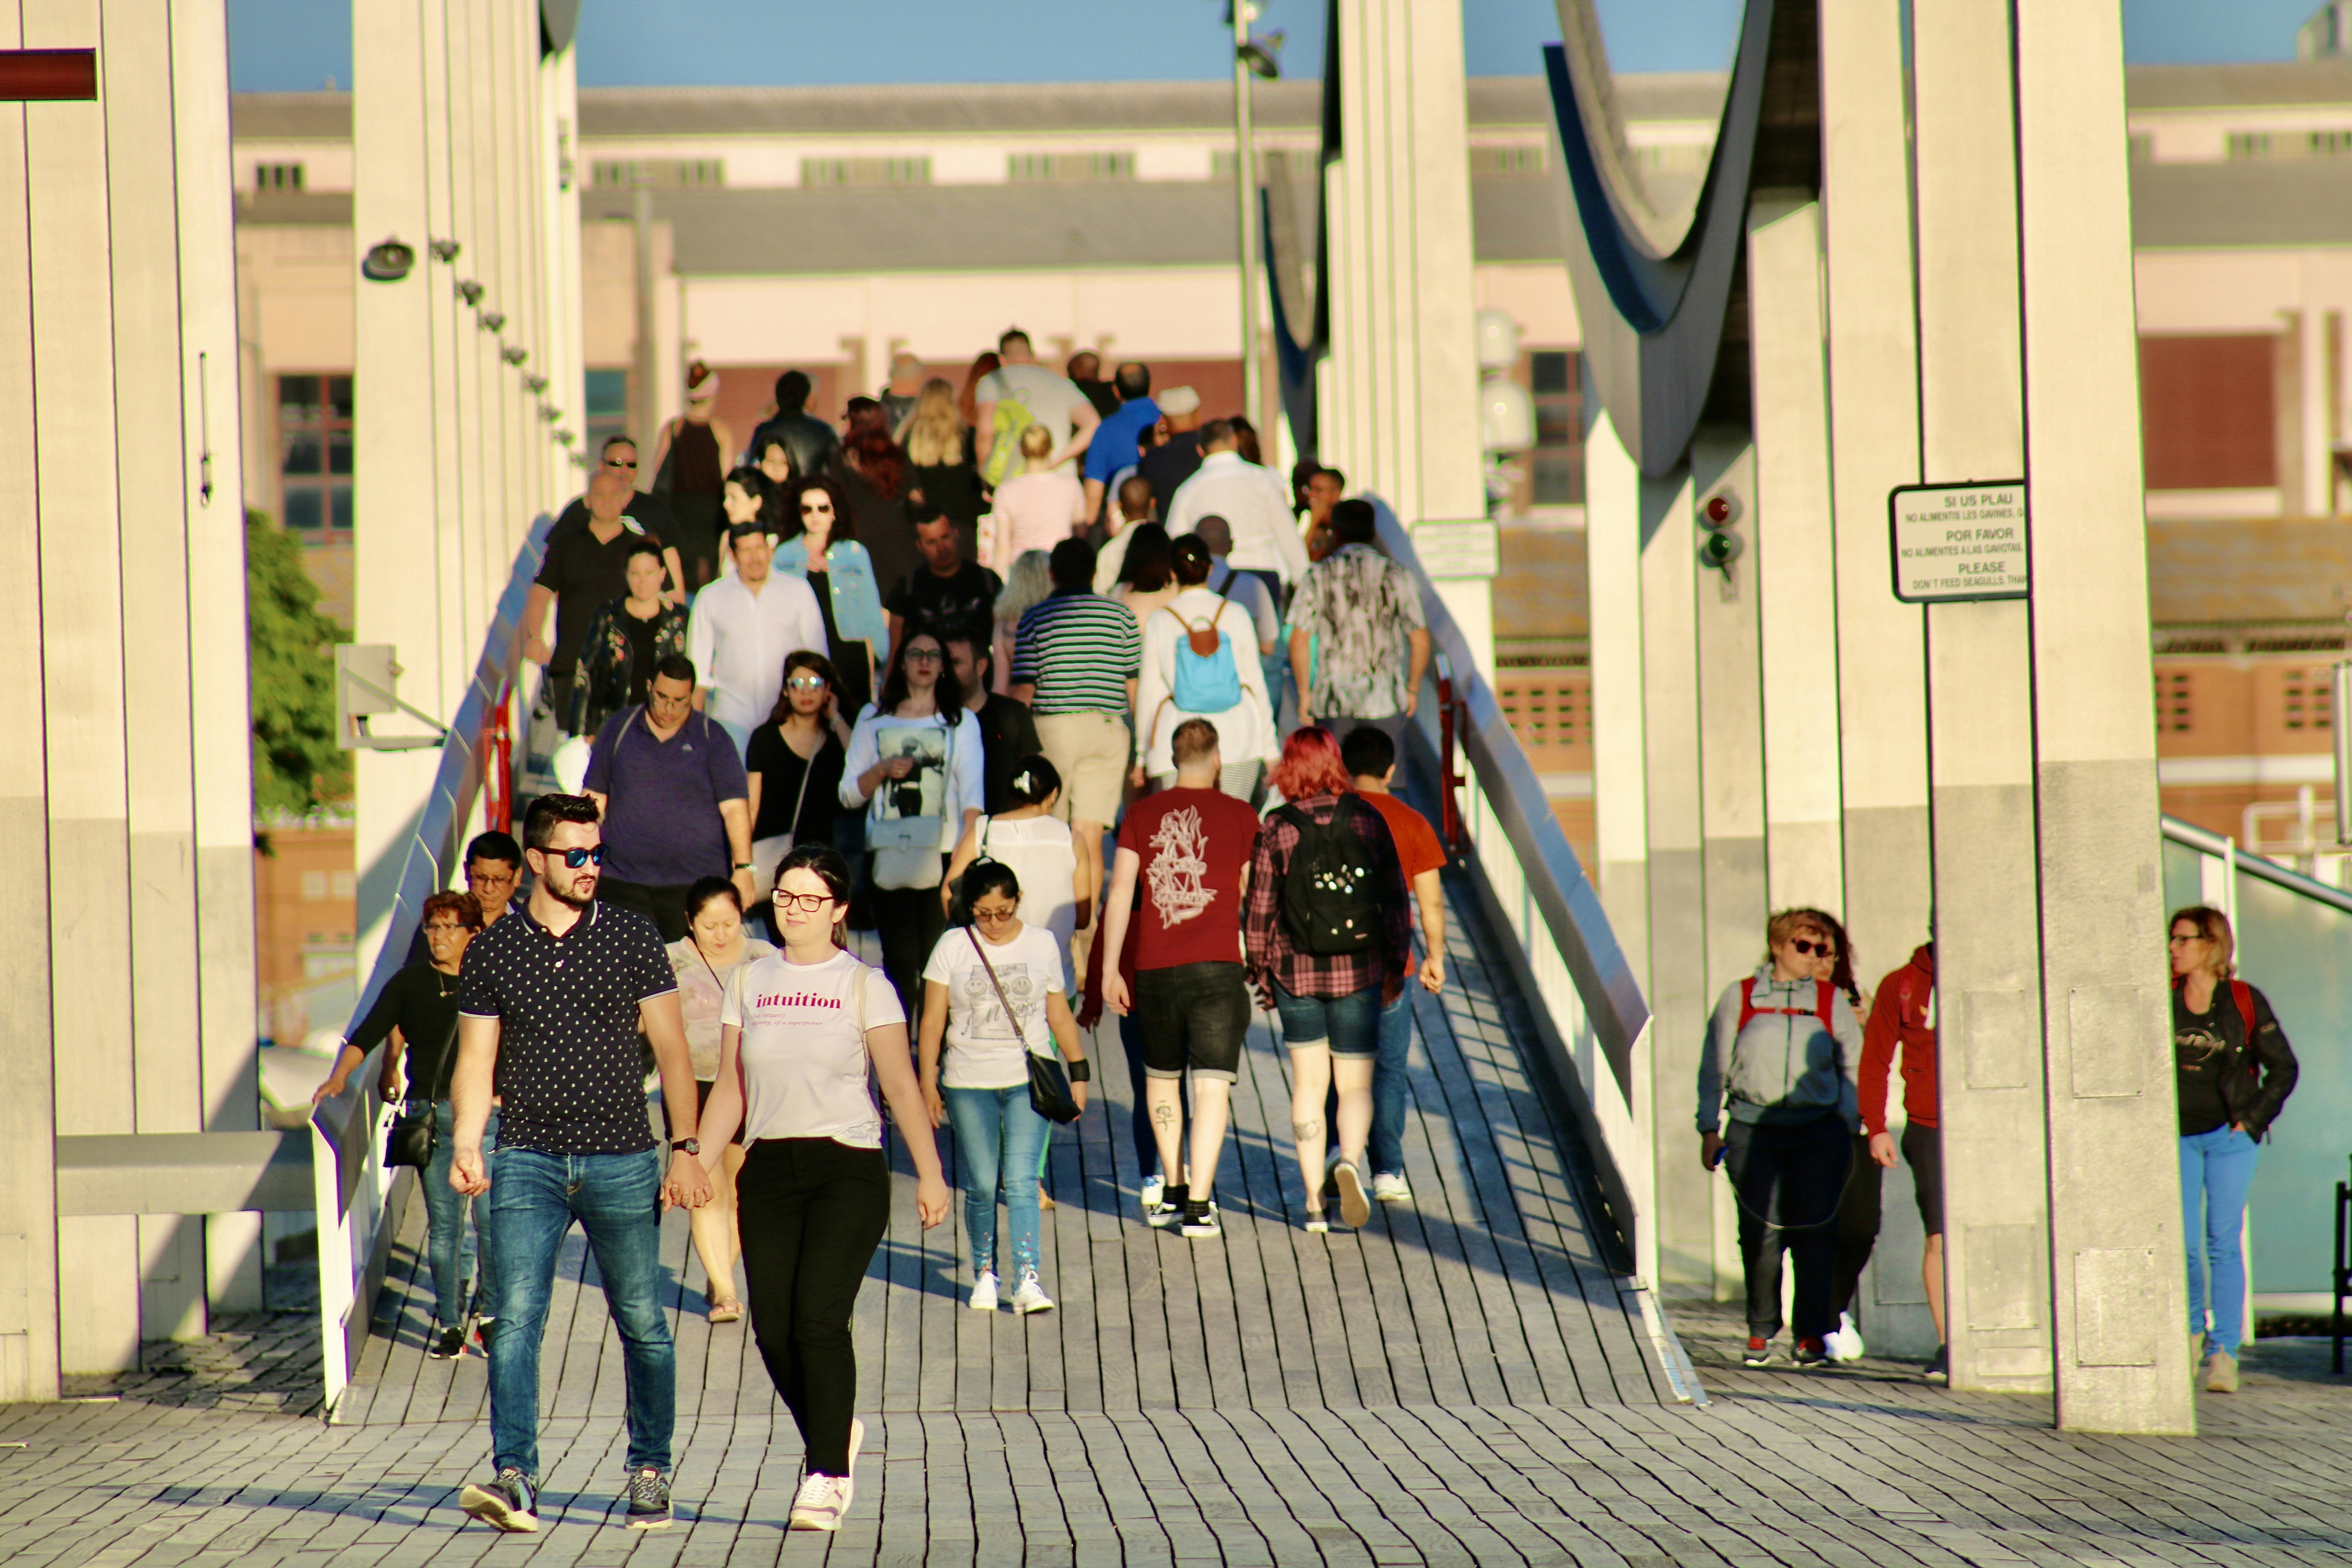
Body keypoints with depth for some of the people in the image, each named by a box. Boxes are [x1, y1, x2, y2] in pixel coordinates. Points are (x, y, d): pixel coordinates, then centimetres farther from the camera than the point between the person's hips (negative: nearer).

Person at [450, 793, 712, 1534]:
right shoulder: (492, 952, 6)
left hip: (621, 1160, 0)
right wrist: (466, 1145, -9)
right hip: (528, 1161, 0)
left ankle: (650, 1471, 18)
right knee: (516, 1319, -12)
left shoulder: (632, 937, 4)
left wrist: (685, 1149, -2)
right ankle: (515, 1477, -17)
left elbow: (670, 1048, 5)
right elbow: (475, 1062, 7)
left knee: (642, 1325, 5)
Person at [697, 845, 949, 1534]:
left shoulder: (864, 987, 2)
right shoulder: (749, 982, 11)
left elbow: (900, 1084, -3)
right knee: (773, 1329, 0)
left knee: (819, 1318, -15)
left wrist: (929, 1174, -9)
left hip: (847, 1170, -3)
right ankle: (835, 1435, 26)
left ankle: (827, 1477, -8)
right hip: (768, 1168, 4)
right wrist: (697, 1165, 5)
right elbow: (731, 1088, 14)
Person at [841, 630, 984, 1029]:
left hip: (943, 855, -1)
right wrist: (883, 770, -6)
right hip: (891, 857, 1)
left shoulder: (961, 721, 11)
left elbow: (972, 791, 0)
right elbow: (849, 794, 14)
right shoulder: (874, 720, 16)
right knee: (900, 960, -5)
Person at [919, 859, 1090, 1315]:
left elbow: (1059, 1016, 12)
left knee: (1021, 1182, -11)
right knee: (980, 1187, 2)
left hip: (1029, 1080, 0)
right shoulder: (953, 946, 1)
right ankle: (984, 1273, 17)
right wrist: (928, 1080, 0)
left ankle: (1027, 1279, -15)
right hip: (969, 1084, 0)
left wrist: (1079, 1071, 10)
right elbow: (933, 1020, 4)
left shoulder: (1042, 944, 5)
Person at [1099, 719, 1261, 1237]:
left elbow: (1120, 894, 2)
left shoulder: (1141, 815, 4)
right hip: (1217, 968, -2)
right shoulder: (1240, 816, 2)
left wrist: (1110, 968, 5)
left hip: (1153, 968, 2)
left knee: (1161, 1075, 20)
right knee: (1212, 1084, -2)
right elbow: (1254, 897, 11)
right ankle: (1199, 1202, -11)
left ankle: (1171, 1192, 25)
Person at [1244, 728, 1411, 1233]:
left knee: (1308, 1086, 11)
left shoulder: (1276, 831, -7)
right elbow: (1395, 899, 1)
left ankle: (1315, 1200, 9)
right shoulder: (1368, 821, -3)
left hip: (1297, 973, 0)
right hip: (1359, 973, 0)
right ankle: (1350, 1161, -20)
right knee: (1356, 1084, 9)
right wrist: (1397, 964, 11)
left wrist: (1261, 973, 9)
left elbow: (1260, 911, -4)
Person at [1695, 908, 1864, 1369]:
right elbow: (1714, 1066, 12)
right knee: (1760, 1233, -3)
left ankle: (1812, 1332, 6)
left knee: (1815, 1231, -2)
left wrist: (1847, 1125, 4)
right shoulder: (1739, 998, 9)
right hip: (1753, 1130, -1)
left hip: (1818, 1129, 1)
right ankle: (1760, 1331, 10)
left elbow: (1853, 1065, 13)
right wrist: (1710, 1128, 6)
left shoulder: (1831, 1000, 11)